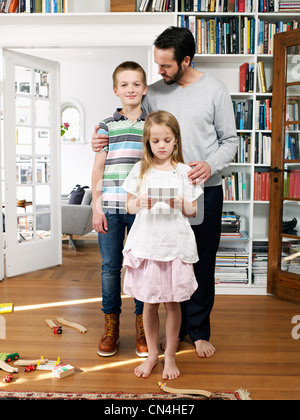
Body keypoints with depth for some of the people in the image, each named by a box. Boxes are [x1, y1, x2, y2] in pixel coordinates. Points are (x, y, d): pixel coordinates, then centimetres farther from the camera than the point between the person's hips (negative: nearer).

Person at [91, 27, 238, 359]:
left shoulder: (215, 90, -1)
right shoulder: (154, 92, 5)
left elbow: (230, 140, 1)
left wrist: (211, 165, -18)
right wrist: (102, 139, -5)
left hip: (205, 190, -2)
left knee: (202, 263, 5)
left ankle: (199, 330, 22)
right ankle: (176, 327, 26)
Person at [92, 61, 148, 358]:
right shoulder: (106, 126, 9)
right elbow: (98, 168, 7)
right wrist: (96, 206, 0)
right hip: (110, 208, 1)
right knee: (110, 267, 6)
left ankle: (142, 327, 20)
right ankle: (111, 326, 22)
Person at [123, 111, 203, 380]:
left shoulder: (184, 172, 3)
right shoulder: (140, 170, 4)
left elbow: (193, 211, 6)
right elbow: (129, 207, 6)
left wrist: (181, 203, -15)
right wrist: (140, 203, -15)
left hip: (175, 245, 0)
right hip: (146, 244, 1)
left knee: (173, 303, 7)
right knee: (149, 303, 9)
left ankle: (170, 356, 25)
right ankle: (152, 354, 27)